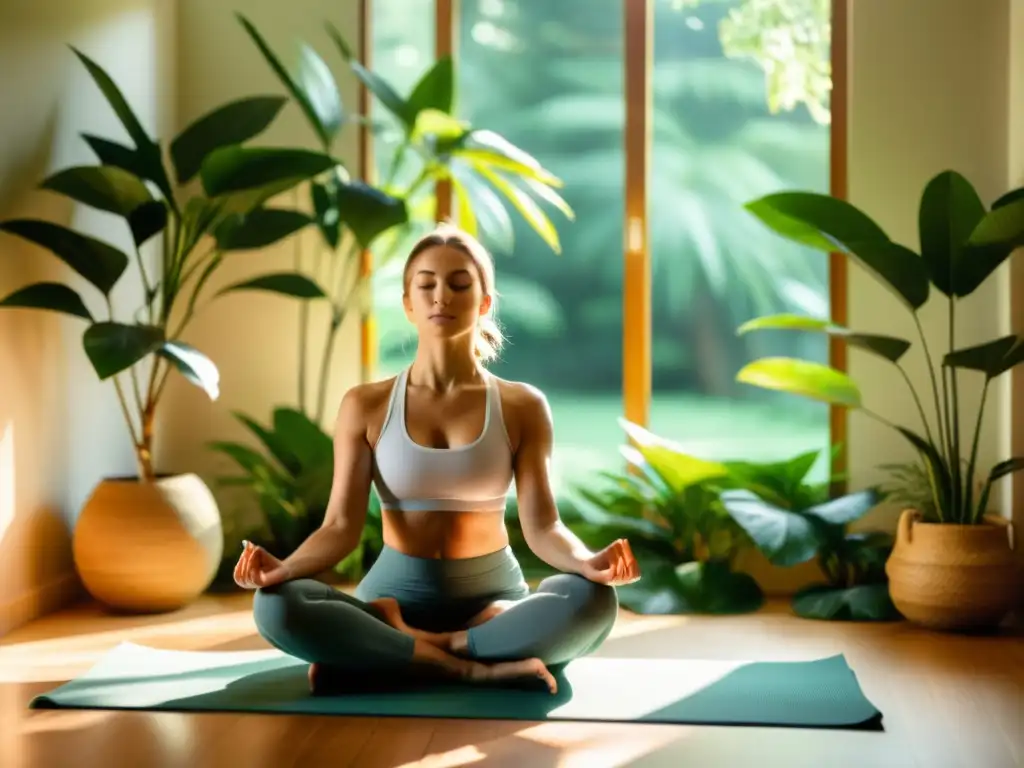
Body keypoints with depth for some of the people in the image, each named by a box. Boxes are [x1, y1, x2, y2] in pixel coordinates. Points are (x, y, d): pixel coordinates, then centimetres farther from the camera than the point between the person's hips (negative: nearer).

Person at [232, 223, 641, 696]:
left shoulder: (522, 407, 1)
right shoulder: (365, 406, 1)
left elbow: (541, 526, -6)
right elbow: (341, 527, -5)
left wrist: (588, 562, -30)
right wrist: (282, 569, -27)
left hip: (493, 600, 0)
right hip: (395, 595, 0)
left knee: (593, 600, -33)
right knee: (276, 607, -31)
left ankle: (379, 651, -26)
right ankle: (476, 668, -28)